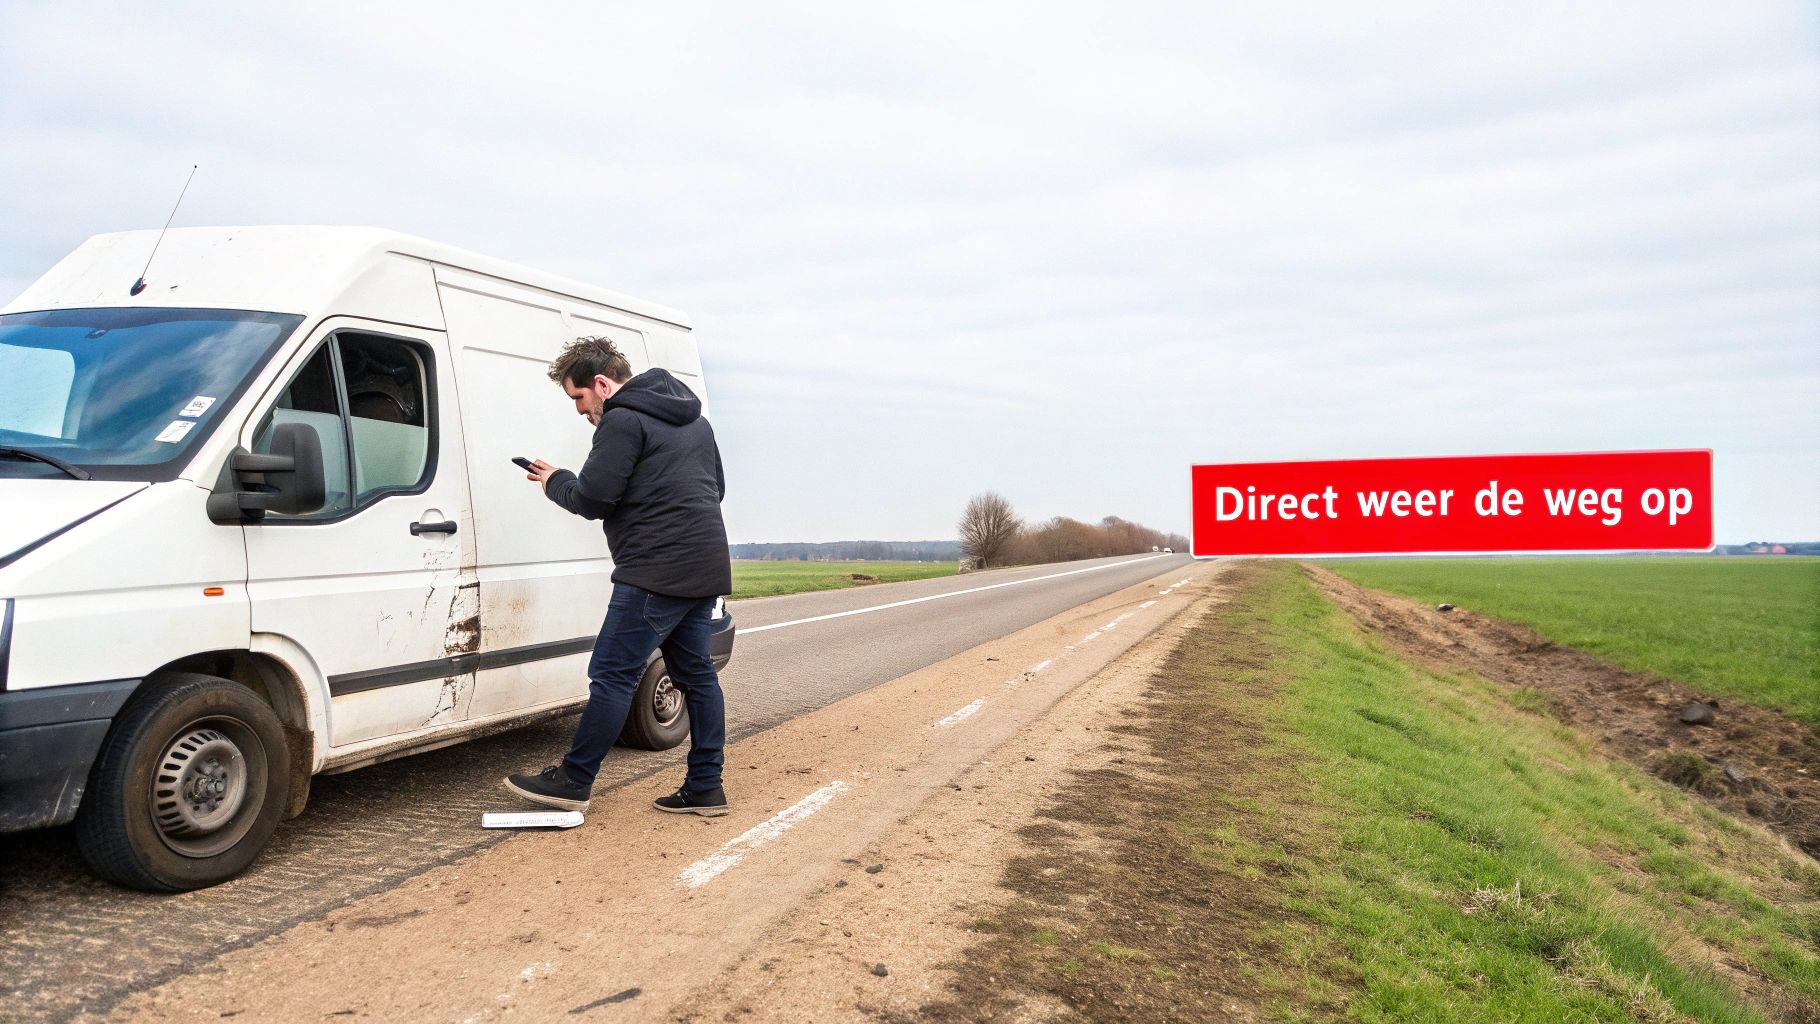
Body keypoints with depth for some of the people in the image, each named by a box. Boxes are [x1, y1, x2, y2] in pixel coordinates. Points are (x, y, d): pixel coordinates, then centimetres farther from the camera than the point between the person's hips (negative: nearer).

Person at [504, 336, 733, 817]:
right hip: (706, 568, 10)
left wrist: (554, 481, 7)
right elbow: (716, 487, 26)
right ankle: (705, 787, 14)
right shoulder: (691, 418, 20)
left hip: (656, 572, -10)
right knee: (696, 673, 11)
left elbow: (591, 499, -11)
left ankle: (573, 782, 5)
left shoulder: (623, 421, -9)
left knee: (612, 676, -2)